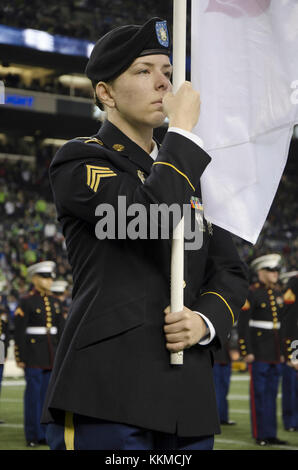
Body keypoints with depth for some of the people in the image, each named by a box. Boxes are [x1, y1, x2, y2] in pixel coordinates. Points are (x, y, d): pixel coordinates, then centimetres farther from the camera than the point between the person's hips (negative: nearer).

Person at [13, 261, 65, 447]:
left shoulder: (55, 302, 13)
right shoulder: (26, 302, -5)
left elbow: (61, 330, 14)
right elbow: (19, 331, -9)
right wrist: (20, 357, -12)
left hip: (52, 356, 5)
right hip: (34, 355, -5)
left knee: (48, 393, 7)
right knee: (34, 393, -3)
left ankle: (46, 433, 13)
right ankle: (33, 436, 3)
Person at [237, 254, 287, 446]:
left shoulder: (278, 293, 12)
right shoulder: (251, 293, -9)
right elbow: (243, 324, -12)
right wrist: (246, 352, -15)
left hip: (276, 354, 7)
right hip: (259, 353, -7)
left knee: (272, 393, 9)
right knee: (259, 394, -2)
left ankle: (271, 434, 14)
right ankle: (261, 435, 3)